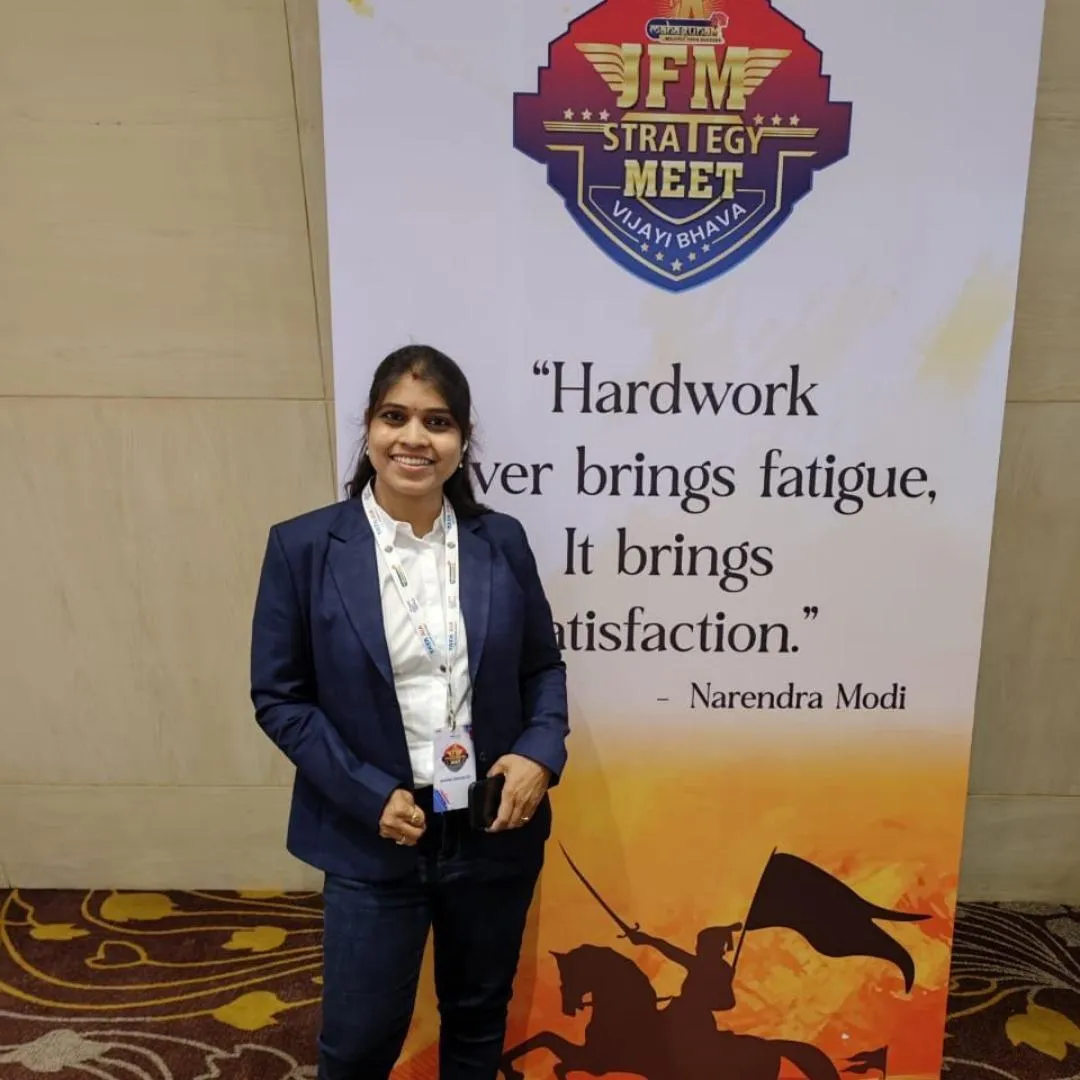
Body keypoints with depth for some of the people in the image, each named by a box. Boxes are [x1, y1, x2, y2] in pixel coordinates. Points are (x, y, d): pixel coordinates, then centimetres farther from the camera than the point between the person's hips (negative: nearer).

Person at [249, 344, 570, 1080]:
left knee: (479, 1018, 23)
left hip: (494, 829, 2)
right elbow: (278, 695, -6)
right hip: (372, 838, -2)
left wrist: (541, 753, -13)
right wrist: (368, 795, -14)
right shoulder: (304, 547, -11)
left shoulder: (502, 541, -4)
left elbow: (544, 664, 5)